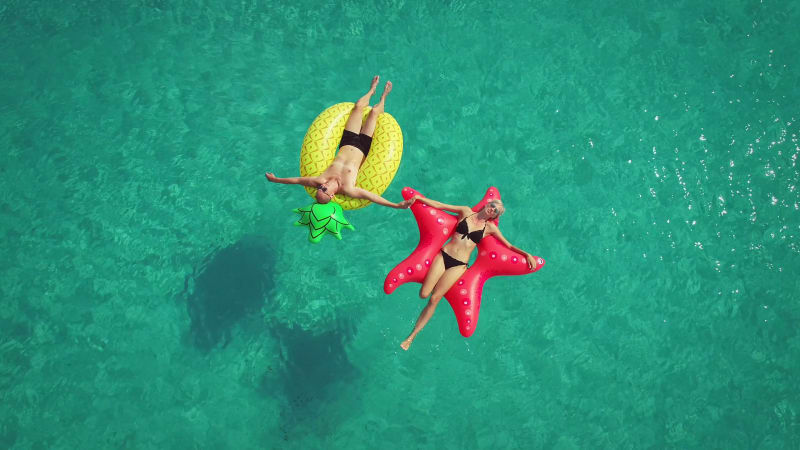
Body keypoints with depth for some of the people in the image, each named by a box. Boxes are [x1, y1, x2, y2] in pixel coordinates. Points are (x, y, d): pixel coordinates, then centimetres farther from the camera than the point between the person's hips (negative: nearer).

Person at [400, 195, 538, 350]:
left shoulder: (490, 227, 6)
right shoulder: (466, 212, 6)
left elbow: (508, 245, 10)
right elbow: (439, 205, 6)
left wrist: (526, 254, -3)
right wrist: (419, 197, -1)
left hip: (459, 266, -1)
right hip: (443, 255, 1)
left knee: (434, 299, -8)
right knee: (423, 294, -14)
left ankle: (413, 336, -1)